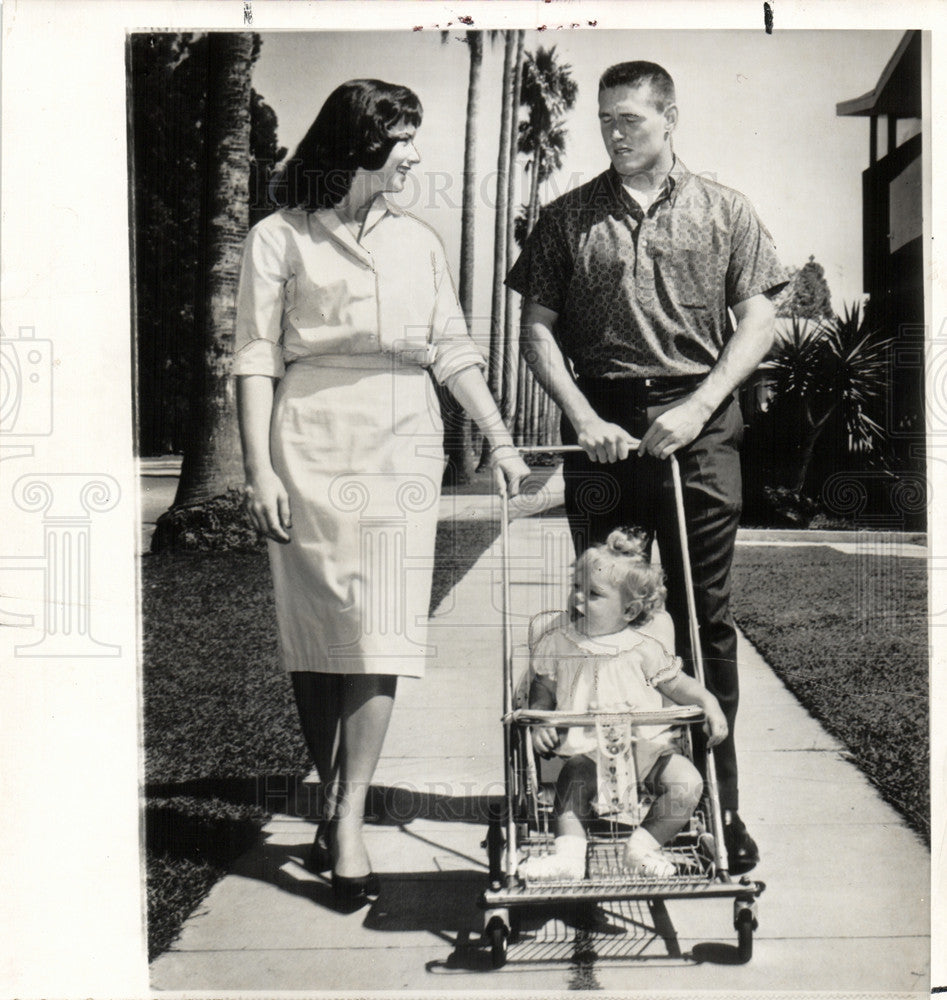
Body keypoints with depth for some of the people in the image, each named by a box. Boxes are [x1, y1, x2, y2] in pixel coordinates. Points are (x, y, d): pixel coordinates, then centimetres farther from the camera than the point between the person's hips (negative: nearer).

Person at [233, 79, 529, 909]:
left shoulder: (419, 241, 16)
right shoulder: (280, 239, 5)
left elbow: (453, 350, 16)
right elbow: (257, 360, 0)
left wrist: (500, 440, 9)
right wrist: (260, 471, -8)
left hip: (403, 445, 3)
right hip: (310, 444, -2)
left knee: (380, 633, -6)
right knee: (316, 634, 2)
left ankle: (349, 820, -2)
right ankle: (331, 802, 17)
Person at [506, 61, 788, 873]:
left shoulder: (724, 212, 10)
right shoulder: (569, 217, 12)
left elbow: (757, 322, 4)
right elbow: (538, 329, 6)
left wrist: (696, 407, -9)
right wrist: (584, 417, -7)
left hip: (698, 424, -1)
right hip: (600, 426, 1)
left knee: (705, 617, 0)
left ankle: (717, 800, 10)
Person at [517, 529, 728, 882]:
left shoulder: (642, 646, -3)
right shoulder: (556, 642, 0)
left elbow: (677, 683, 6)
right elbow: (542, 687, 10)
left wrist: (708, 702, -10)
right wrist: (540, 721, -8)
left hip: (647, 747, 1)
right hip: (589, 752, 0)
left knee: (687, 783, -17)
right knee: (572, 779, -28)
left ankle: (642, 847, -6)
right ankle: (568, 855, -19)